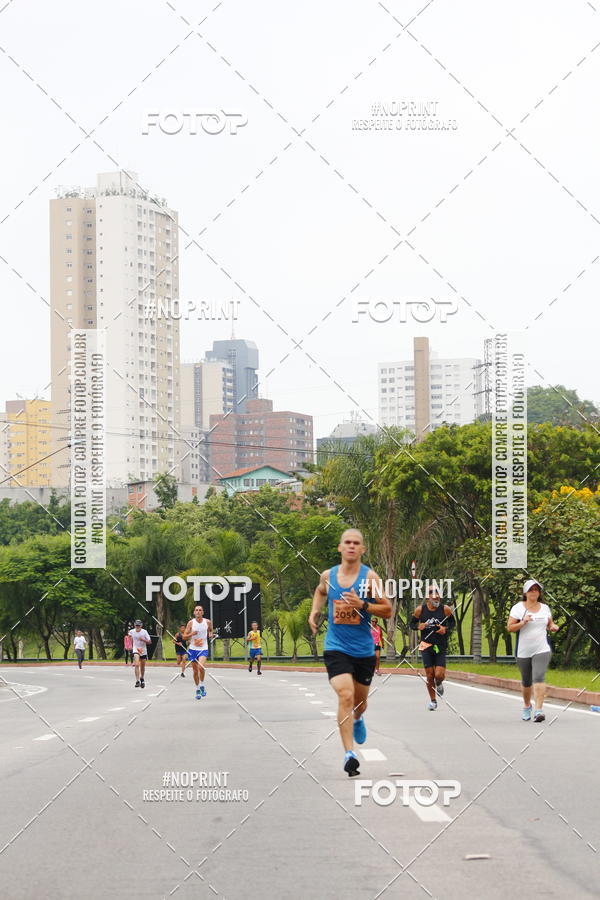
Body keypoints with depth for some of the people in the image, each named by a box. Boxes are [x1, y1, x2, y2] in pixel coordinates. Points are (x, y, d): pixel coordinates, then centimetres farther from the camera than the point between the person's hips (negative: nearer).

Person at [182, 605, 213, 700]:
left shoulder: (208, 622, 0)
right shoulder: (191, 623, -3)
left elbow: (210, 630, 21)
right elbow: (184, 637, -1)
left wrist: (210, 634, -2)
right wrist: (191, 634, -19)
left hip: (203, 649, -1)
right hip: (193, 649, 1)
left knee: (201, 667, -24)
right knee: (195, 670, 7)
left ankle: (202, 685, -2)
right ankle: (197, 689, 25)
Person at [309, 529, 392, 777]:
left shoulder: (370, 577, -8)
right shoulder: (328, 575, 1)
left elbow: (388, 611, -7)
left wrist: (362, 605, -21)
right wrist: (314, 612, 10)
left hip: (363, 649, 1)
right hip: (336, 647, -1)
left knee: (360, 699, 18)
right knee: (345, 695, -20)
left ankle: (358, 719, 56)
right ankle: (349, 754, -21)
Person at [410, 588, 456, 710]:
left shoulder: (445, 610, -6)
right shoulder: (420, 610, -5)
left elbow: (453, 623, 8)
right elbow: (412, 623, 6)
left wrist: (446, 629, -12)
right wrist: (418, 626, -16)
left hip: (441, 647, -1)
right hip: (426, 646, 1)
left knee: (439, 675, -12)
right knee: (429, 676, 2)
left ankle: (439, 684, 26)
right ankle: (433, 700, 20)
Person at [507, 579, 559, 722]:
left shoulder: (545, 608, 9)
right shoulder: (518, 608, -2)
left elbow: (549, 624, 22)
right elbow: (510, 628, -5)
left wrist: (553, 627, 0)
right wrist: (523, 622, -20)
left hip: (542, 650, 0)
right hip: (523, 651, 0)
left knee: (538, 678, -18)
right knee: (526, 682, 11)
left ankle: (538, 710, -24)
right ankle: (526, 706, 36)